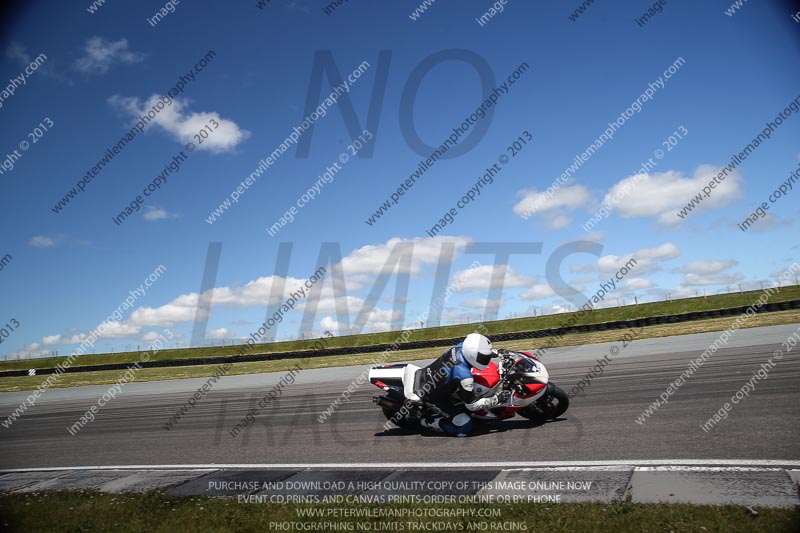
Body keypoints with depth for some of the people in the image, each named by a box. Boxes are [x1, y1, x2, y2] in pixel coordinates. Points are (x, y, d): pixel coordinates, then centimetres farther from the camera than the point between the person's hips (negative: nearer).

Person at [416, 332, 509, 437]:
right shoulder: (464, 375, -35)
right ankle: (427, 421, 0)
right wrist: (497, 399, -17)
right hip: (431, 397, -8)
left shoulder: (460, 346, -17)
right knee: (465, 427, -9)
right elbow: (472, 405, -22)